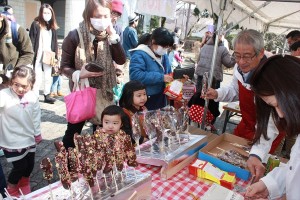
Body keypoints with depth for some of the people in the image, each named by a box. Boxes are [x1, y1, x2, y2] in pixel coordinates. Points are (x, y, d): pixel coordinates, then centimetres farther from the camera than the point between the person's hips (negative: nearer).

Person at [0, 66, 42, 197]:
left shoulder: (33, 97, -8)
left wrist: (37, 134, 12)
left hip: (28, 138, 5)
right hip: (11, 141, -4)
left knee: (30, 164, 18)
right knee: (20, 166, 5)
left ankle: (24, 184, 49)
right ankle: (11, 189, 36)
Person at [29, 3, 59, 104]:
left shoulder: (53, 26, 11)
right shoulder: (36, 24, -4)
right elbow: (31, 41, -7)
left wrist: (55, 56, 7)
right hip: (38, 56, -4)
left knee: (48, 77, 11)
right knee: (38, 78, -2)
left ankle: (47, 95, 22)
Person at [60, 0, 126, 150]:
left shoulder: (107, 36, 0)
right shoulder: (75, 36, -12)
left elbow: (121, 60, -10)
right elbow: (64, 66, -8)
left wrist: (113, 35, -16)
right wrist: (78, 74, -28)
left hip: (103, 93, 4)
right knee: (73, 130, 11)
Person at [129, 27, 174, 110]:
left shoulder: (164, 55, 9)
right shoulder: (139, 54, -17)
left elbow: (168, 73, 19)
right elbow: (135, 75, -32)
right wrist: (161, 77, -29)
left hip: (161, 98, 8)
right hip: (145, 100, -8)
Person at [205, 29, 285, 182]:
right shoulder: (239, 68, -12)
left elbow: (269, 123, -38)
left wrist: (257, 155, -50)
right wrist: (217, 94, -12)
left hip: (266, 133, -6)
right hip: (246, 124, 6)